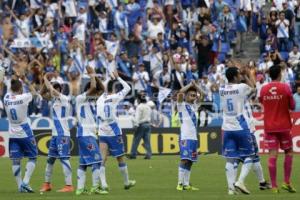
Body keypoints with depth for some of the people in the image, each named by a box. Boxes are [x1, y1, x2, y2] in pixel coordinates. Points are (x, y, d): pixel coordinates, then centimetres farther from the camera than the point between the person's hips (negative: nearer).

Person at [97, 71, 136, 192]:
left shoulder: (100, 99, 3)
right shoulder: (114, 97, -8)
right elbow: (127, 88, 3)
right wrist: (118, 78, 13)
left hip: (102, 133, 3)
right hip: (114, 132, -3)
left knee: (103, 159, -3)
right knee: (120, 158, 10)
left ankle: (103, 183, -17)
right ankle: (126, 182, 22)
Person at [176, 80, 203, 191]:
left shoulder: (194, 105, 17)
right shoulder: (182, 105, -1)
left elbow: (202, 94, 20)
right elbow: (180, 93, -17)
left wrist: (195, 85, 8)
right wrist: (190, 85, -8)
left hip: (194, 137, 7)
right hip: (185, 137, -7)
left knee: (190, 161, 7)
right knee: (184, 160, -13)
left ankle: (186, 184, 10)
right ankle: (180, 184, -13)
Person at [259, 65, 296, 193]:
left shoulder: (263, 89, 0)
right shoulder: (285, 88, -9)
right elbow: (292, 106, -4)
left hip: (269, 126, 2)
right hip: (284, 125, -2)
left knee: (272, 154, -1)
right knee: (288, 152, 14)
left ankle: (274, 186, -4)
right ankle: (287, 182, 7)